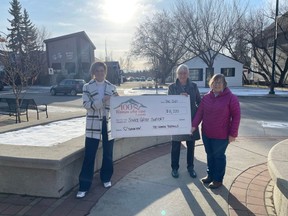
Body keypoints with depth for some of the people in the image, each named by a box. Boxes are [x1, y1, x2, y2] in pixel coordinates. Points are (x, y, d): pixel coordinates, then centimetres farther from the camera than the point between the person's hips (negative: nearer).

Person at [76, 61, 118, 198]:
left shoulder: (111, 87, 7)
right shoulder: (87, 87, 1)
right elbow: (86, 104, -11)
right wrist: (102, 101, -23)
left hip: (108, 123, 3)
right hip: (93, 124, -2)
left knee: (108, 153, 12)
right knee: (89, 155, -1)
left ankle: (106, 178, 33)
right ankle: (84, 186, 8)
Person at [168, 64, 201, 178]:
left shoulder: (193, 86, 4)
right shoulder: (172, 87, 0)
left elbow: (199, 101, 8)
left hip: (191, 119, 2)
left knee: (191, 145, 11)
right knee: (176, 145, 5)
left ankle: (190, 167, 28)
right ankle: (174, 168, 22)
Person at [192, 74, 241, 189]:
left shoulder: (231, 98, -12)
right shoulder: (206, 97, 3)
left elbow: (236, 116, -11)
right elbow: (200, 112, 3)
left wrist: (233, 134, -13)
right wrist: (194, 125, -9)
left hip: (221, 135, -5)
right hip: (206, 133, 5)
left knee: (219, 156, 9)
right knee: (210, 155, 18)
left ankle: (218, 179, 25)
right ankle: (210, 175, 35)